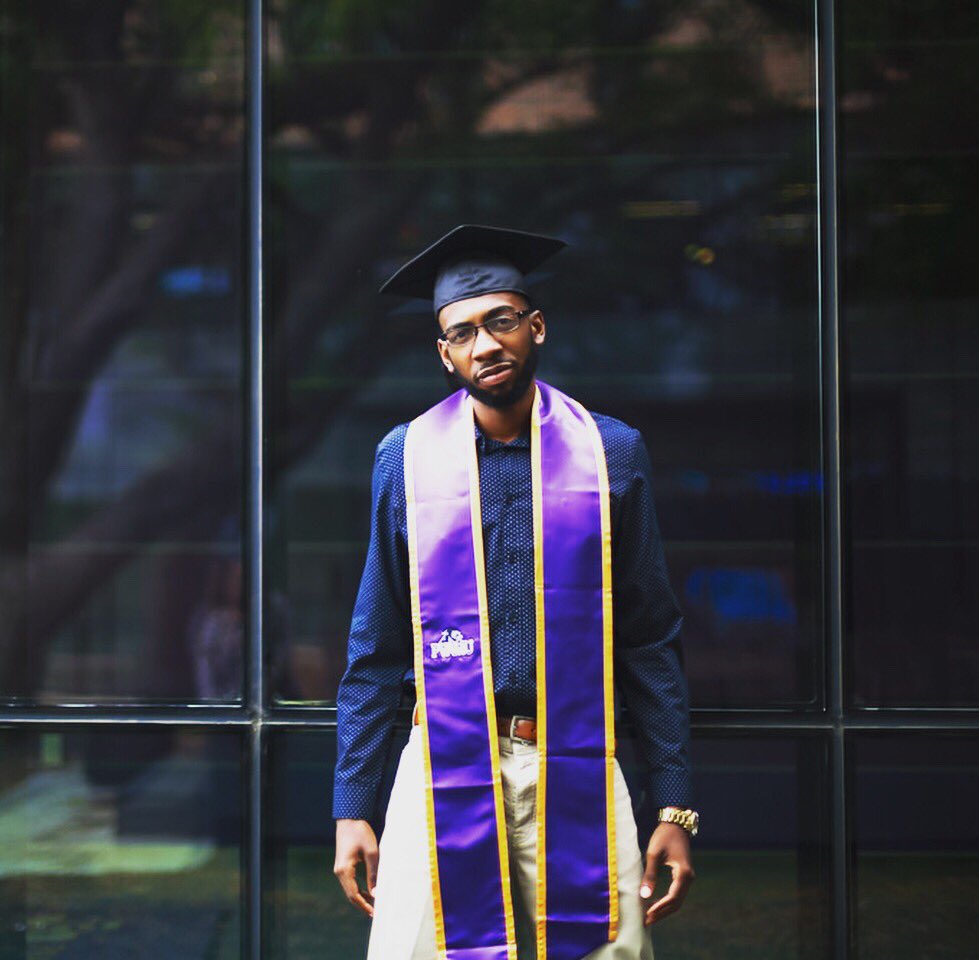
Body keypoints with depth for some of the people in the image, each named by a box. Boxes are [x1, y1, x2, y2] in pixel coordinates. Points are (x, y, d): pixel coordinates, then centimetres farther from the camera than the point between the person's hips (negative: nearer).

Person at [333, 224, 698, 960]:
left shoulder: (609, 452, 3)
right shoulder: (408, 458, 3)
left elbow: (654, 641, 5)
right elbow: (376, 650, 7)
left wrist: (675, 805, 1)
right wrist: (352, 808, 3)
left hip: (575, 775, 0)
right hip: (446, 771, 0)